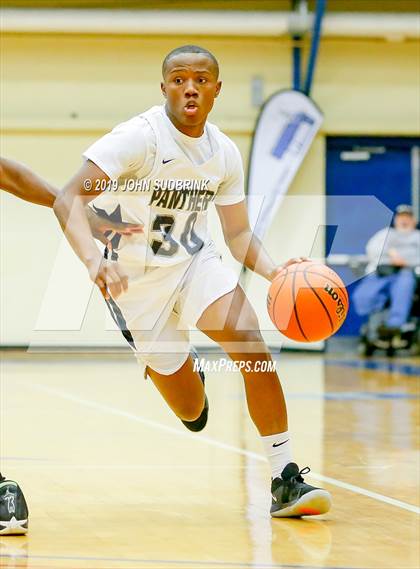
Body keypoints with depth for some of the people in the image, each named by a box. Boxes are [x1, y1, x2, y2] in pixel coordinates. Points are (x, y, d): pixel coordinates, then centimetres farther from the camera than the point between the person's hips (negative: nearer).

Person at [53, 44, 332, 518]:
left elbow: (238, 234, 3)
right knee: (191, 411, 4)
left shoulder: (224, 153, -4)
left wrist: (275, 271, -18)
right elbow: (68, 199, -31)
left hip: (194, 262, 4)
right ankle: (166, 367, 45)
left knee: (254, 350, -23)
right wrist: (94, 262, -48)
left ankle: (285, 480, -15)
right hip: (137, 279, -4)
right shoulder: (138, 137, -22)